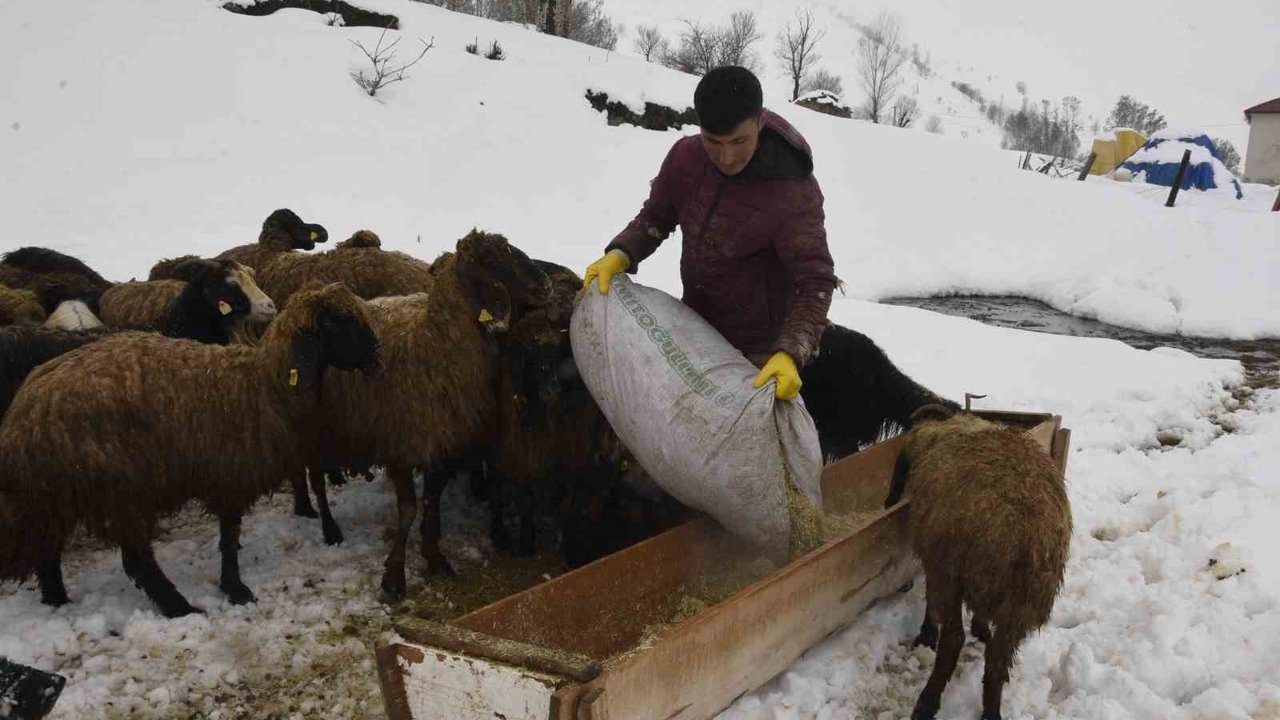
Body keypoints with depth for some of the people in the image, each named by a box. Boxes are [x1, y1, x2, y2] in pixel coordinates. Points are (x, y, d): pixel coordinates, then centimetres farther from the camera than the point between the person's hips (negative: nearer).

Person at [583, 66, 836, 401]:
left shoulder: (795, 194, -29)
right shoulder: (686, 156, -13)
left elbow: (815, 284, -27)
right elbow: (656, 216, 3)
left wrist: (790, 354, -42)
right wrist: (620, 255, -16)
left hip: (757, 346, -6)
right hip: (696, 323, 6)